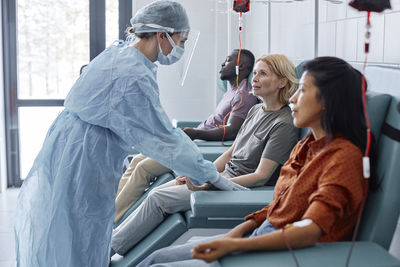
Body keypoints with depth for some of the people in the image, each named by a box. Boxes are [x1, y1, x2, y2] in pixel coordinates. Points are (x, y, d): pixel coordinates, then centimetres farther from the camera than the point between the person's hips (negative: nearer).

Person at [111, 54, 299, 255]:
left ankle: (110, 249, -4)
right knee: (156, 192, -2)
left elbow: (261, 176, -19)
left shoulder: (284, 124, -16)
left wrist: (209, 184, -23)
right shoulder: (255, 110, 11)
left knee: (158, 199, -13)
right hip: (224, 175, 8)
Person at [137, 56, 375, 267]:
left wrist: (233, 245, -31)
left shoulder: (344, 156, -18)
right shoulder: (305, 147, 11)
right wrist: (238, 231, 2)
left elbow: (309, 232, -29)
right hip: (261, 237, 9)